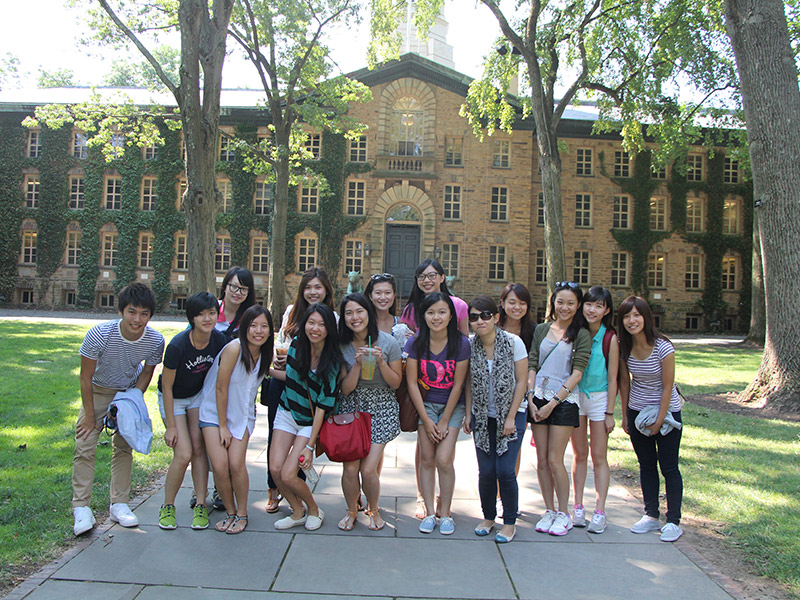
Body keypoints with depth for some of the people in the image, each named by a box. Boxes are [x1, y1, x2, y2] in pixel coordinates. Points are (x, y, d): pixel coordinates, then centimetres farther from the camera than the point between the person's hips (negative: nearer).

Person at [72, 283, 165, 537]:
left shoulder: (156, 341, -26)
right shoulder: (99, 334, -32)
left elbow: (146, 372, -5)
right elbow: (86, 377, -19)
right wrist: (90, 417, -14)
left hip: (130, 391, 2)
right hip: (97, 391, -1)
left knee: (124, 447, 3)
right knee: (85, 447, -8)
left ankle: (119, 505, 13)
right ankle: (81, 508, 1)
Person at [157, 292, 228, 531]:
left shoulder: (220, 340, -18)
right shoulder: (178, 345, -30)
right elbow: (167, 387, -20)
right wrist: (170, 426, -16)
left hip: (198, 395, 4)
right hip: (173, 399, -3)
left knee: (199, 448, -2)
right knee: (183, 454, -11)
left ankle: (201, 505, 8)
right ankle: (167, 507, 10)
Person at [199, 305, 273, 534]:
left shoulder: (265, 353, -5)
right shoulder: (234, 349, -22)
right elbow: (221, 388, -17)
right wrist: (222, 426, -12)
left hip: (242, 414, 3)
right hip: (214, 412, -3)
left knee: (236, 464, -11)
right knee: (220, 467, -12)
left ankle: (242, 514, 9)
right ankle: (230, 512, 12)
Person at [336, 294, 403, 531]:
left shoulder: (388, 342, -8)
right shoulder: (341, 345, -4)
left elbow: (396, 383, -2)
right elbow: (345, 389, -4)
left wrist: (381, 362, -19)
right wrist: (358, 364, -19)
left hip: (381, 409, -1)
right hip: (351, 408, 2)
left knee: (368, 469, -9)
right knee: (350, 467, -6)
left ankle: (373, 510, 21)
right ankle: (351, 511, 24)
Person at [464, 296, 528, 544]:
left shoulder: (513, 342, -13)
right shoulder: (471, 346, -4)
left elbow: (521, 382, -9)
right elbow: (469, 383, 7)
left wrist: (511, 417, -10)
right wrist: (468, 414, 3)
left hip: (511, 414, -3)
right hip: (482, 416, 3)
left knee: (505, 470, -7)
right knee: (486, 470, 3)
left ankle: (510, 522, 13)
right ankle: (488, 517, 25)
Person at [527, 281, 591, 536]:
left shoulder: (581, 335, -1)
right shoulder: (541, 329, 10)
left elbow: (577, 373, -7)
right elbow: (532, 365, 8)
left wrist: (553, 402, -12)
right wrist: (531, 397, -4)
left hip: (564, 401, -4)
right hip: (539, 399, 4)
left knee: (554, 460, -5)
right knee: (542, 460, 6)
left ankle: (564, 514, 11)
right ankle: (549, 511, 20)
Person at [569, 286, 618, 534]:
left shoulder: (610, 338, -9)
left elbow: (612, 379, -6)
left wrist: (609, 412, -6)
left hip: (599, 398, -2)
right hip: (574, 396, 3)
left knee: (599, 457, 2)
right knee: (579, 455, 10)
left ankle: (599, 513, 9)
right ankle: (578, 508, 18)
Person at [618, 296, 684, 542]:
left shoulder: (663, 348, -20)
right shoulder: (624, 348, -7)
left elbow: (667, 388, -14)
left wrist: (659, 421, -12)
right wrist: (625, 415, 7)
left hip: (666, 411, -4)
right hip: (637, 411, 5)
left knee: (668, 467, 0)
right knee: (646, 465, 12)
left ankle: (673, 521, 11)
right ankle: (651, 516, 22)